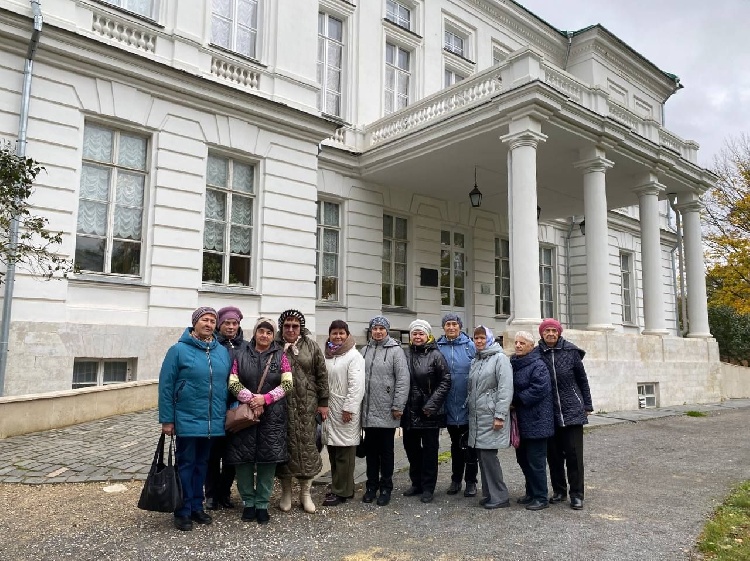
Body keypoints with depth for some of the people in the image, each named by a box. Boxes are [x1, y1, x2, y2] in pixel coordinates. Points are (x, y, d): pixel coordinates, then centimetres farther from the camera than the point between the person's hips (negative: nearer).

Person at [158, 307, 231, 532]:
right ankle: (183, 511, 17)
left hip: (213, 422, 5)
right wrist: (166, 419, -9)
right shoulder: (179, 350, -7)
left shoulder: (223, 352, 6)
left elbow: (229, 384, 11)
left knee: (202, 464, 15)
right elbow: (166, 386, -7)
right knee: (186, 464, 5)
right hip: (187, 421, -4)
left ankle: (196, 506, 28)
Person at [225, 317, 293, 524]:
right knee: (244, 458, 3)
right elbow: (233, 382, -2)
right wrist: (251, 399, -16)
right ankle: (248, 502, 19)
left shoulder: (280, 356, 6)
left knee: (268, 459, 2)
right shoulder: (241, 354, 5)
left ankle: (262, 504, 15)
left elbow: (287, 384, -2)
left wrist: (265, 398, -14)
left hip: (272, 415, 0)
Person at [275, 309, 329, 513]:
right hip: (282, 405, -1)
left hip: (307, 405, 1)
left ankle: (305, 493, 20)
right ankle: (286, 492, 22)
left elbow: (322, 375, 6)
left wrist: (323, 402, 3)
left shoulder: (311, 346, 5)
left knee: (307, 445, 4)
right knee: (285, 445, 5)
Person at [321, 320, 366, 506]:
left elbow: (356, 385, -14)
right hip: (329, 410, 7)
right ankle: (341, 487, 25)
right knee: (333, 451, 12)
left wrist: (349, 409, -17)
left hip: (346, 411, -7)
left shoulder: (354, 356, -8)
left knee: (344, 453, 0)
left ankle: (341, 491, 10)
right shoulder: (327, 356, 13)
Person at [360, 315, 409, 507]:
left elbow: (403, 380, -11)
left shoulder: (395, 350, -7)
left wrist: (398, 406, -14)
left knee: (386, 451, 8)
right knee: (371, 450, 14)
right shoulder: (365, 350, 8)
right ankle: (371, 486, 26)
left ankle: (386, 488, 20)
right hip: (368, 411, 4)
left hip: (386, 412, -4)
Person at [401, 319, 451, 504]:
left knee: (429, 449, 5)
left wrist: (432, 404, -14)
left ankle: (428, 488, 16)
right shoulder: (405, 355, 5)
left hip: (430, 412, -4)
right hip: (410, 411, 4)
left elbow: (445, 381, -8)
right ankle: (416, 483, 30)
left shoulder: (435, 355, -5)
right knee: (411, 448, 14)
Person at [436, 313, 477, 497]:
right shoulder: (438, 347, 1)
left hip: (468, 406, -3)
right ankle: (456, 480, 30)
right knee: (455, 444, 17)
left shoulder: (470, 346, -5)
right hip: (449, 407, 3)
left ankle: (471, 482, 20)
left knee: (470, 445, 8)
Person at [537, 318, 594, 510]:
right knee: (554, 454, 10)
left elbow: (582, 379, 6)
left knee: (574, 453, 1)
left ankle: (576, 494, 12)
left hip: (572, 410, -1)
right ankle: (558, 490, 25)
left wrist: (587, 405, 8)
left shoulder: (571, 352, -3)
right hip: (549, 413, 1)